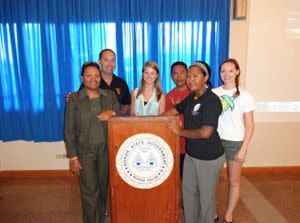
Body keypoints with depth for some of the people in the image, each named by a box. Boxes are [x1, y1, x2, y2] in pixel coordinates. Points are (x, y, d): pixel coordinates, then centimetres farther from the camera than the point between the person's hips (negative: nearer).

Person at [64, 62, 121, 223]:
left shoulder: (110, 96, 2)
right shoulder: (74, 99, -5)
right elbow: (69, 130, -5)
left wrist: (112, 112, -17)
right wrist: (73, 156, -7)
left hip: (106, 150, 3)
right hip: (85, 151, -2)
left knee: (103, 188, 15)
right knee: (90, 191, 0)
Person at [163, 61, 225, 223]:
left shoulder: (212, 100, -20)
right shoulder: (191, 97, 4)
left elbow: (205, 133, -27)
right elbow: (174, 110, 17)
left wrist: (180, 131, -15)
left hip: (209, 158, -8)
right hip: (190, 154, 8)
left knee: (206, 195, 11)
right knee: (188, 190, 20)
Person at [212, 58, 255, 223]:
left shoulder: (244, 95, -5)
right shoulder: (213, 93, 1)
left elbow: (249, 125, -3)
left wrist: (243, 149, -8)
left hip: (235, 142, -1)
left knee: (233, 181, 10)